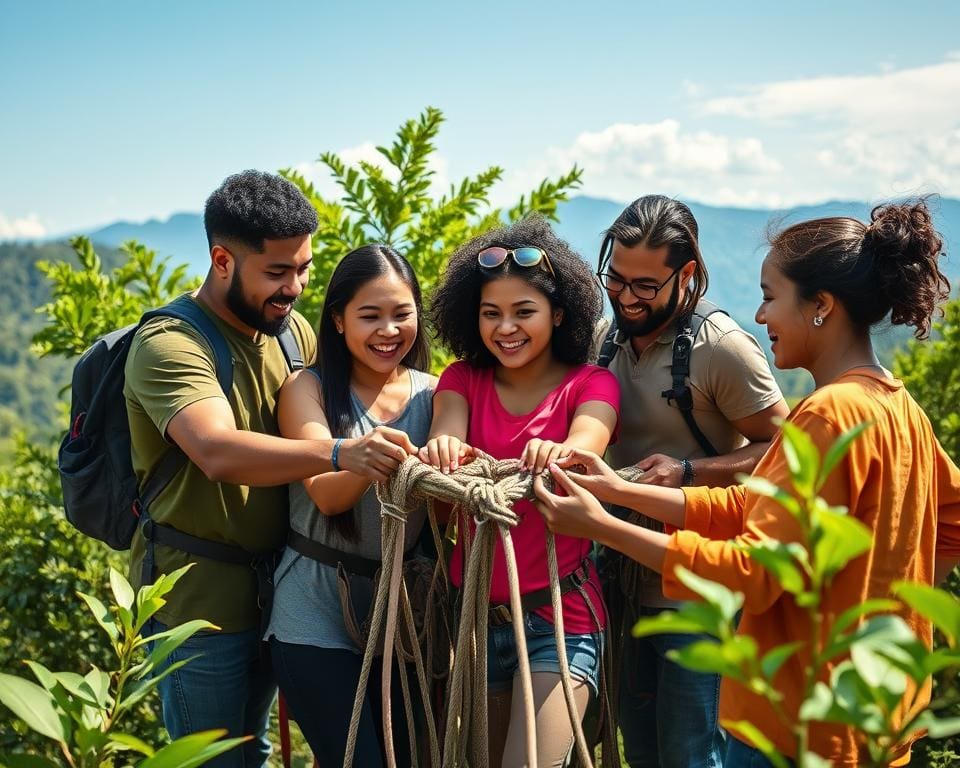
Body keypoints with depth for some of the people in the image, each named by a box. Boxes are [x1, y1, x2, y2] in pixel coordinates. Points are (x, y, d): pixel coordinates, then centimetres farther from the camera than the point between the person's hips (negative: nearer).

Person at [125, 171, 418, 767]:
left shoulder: (292, 328, 5)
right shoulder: (169, 344, -21)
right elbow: (219, 453, -37)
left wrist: (426, 446, -15)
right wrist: (339, 454, -51)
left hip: (273, 579, 7)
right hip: (199, 594, -7)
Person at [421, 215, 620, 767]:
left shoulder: (591, 385, -2)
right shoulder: (462, 380, 5)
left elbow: (586, 442, -24)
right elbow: (446, 439, -15)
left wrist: (557, 454, -48)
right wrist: (444, 451, -40)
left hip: (560, 614, -3)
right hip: (476, 610, 4)